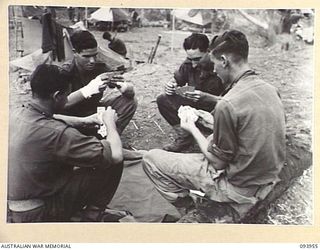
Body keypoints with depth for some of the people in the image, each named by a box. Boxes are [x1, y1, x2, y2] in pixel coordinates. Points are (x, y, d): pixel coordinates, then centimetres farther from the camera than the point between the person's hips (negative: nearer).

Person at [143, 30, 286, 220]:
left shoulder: (228, 104, -27)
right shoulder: (270, 90, -2)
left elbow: (218, 162, -16)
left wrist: (193, 129, -2)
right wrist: (214, 123, 11)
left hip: (239, 188, -8)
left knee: (151, 159, -2)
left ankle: (187, 208, 13)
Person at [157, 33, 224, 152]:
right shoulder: (189, 63, -7)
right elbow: (176, 80, 9)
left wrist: (204, 96, -41)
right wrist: (171, 85, -17)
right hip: (193, 106, 5)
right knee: (163, 100, -9)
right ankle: (184, 137, -7)